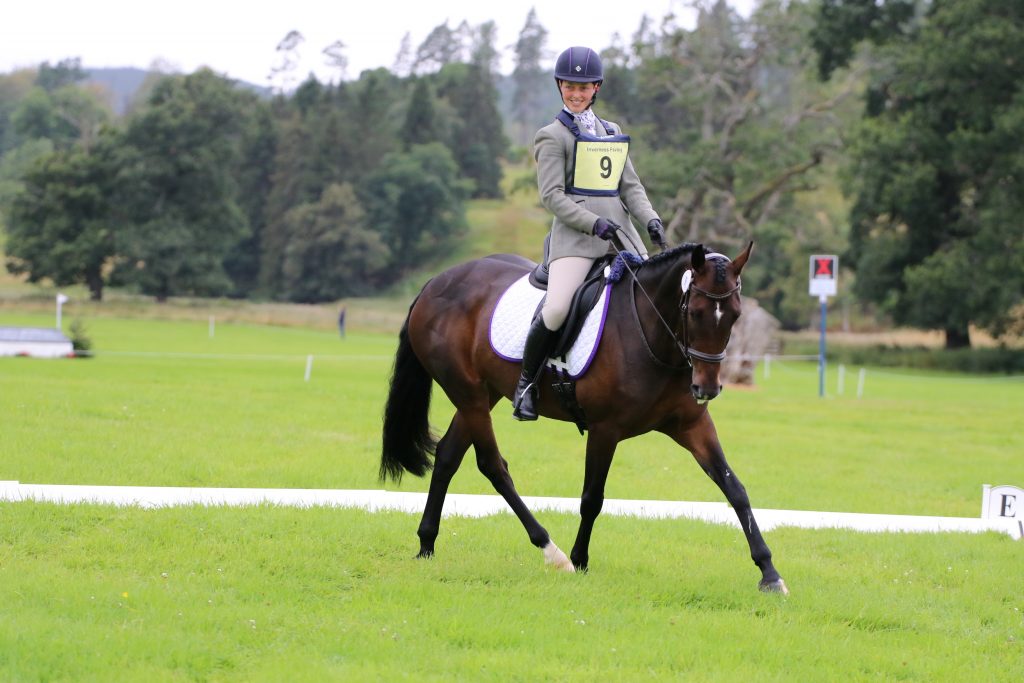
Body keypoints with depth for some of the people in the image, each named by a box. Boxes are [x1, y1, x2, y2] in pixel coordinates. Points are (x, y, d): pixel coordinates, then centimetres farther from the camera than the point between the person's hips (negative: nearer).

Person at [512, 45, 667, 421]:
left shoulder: (611, 133, 20)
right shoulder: (552, 136, 2)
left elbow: (630, 186, 18)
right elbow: (552, 195, -6)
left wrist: (651, 220, -1)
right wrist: (593, 223, -18)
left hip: (620, 231, 6)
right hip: (575, 235, -6)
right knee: (556, 309, -24)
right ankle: (526, 383, -5)